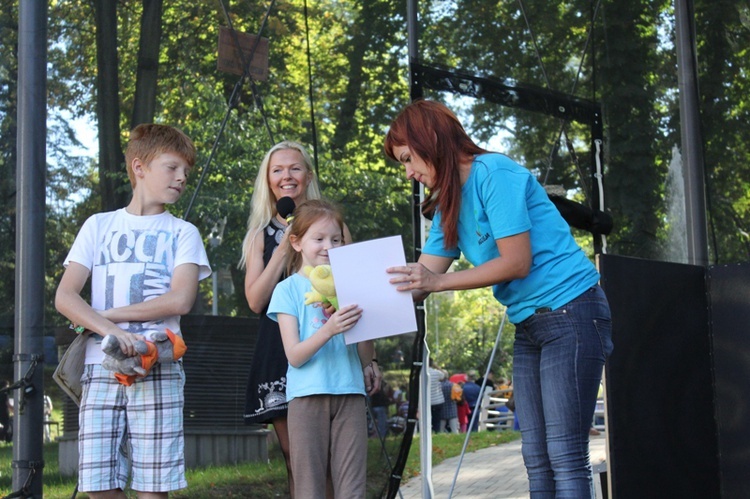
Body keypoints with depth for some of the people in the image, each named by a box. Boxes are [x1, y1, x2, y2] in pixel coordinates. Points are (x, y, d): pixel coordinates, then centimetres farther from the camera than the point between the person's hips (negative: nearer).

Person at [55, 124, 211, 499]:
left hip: (157, 369, -2)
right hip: (101, 368, 2)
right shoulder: (99, 226, 15)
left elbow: (180, 300, -5)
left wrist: (107, 315, -5)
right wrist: (110, 329, -14)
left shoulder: (182, 232, 11)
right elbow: (64, 297, 3)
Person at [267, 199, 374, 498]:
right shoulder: (288, 289, 3)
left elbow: (365, 359, 9)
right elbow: (294, 356, -8)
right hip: (308, 395, -3)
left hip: (350, 394, 3)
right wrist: (328, 330, -24)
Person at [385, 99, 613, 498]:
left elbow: (517, 263, -18)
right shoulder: (449, 204, 14)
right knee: (537, 460, 5)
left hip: (571, 313, -9)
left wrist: (438, 281, -18)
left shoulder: (493, 173, -13)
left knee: (565, 457, -11)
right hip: (528, 326, 9)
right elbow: (422, 281, 9)